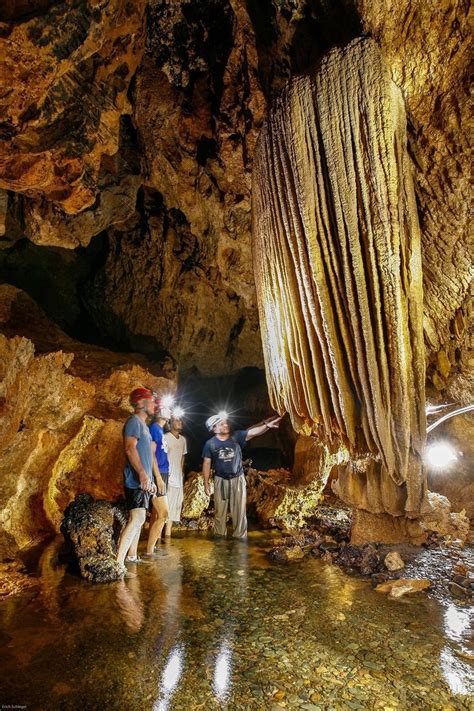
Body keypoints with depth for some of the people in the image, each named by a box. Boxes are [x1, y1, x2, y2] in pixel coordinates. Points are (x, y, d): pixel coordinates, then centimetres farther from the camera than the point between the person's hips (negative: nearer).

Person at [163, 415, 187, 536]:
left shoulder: (183, 439, 12)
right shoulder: (165, 437, -10)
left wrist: (181, 471, 14)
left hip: (178, 479, 7)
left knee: (174, 507, 11)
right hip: (167, 478, -7)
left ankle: (168, 535, 20)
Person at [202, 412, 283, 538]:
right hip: (220, 480, 0)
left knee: (240, 510, 7)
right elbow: (206, 464, -4)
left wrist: (267, 425, -42)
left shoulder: (236, 436, -11)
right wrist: (206, 484, -2)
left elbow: (253, 432, -25)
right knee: (219, 511, 13)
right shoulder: (210, 444, -10)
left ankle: (240, 536, 20)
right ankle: (220, 536, 30)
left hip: (238, 479, 0)